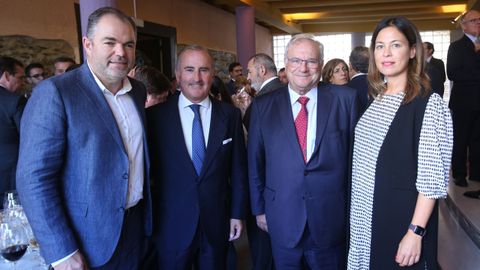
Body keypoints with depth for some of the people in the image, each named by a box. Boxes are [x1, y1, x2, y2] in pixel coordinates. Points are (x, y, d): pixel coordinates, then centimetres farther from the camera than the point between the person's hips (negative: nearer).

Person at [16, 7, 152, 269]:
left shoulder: (138, 90, 4)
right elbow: (34, 177, -18)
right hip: (87, 240, -6)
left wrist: (147, 213, 10)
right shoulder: (55, 92, -16)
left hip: (136, 224, 6)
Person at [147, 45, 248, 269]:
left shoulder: (230, 115, -2)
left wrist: (238, 213, 4)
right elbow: (148, 167, -2)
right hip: (171, 225, -1)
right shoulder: (155, 115, -7)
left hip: (217, 223, 2)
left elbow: (238, 169, 3)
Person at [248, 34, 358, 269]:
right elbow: (255, 161, 4)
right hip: (282, 218, 1)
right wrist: (259, 208, 7)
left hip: (332, 217, 0)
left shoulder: (345, 99, -3)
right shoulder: (263, 105, -1)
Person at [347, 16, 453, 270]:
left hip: (402, 218, -6)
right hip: (367, 217, 6)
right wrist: (358, 215, 10)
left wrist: (416, 232, -20)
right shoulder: (378, 99, 5)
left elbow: (431, 177, -18)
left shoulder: (429, 103, -16)